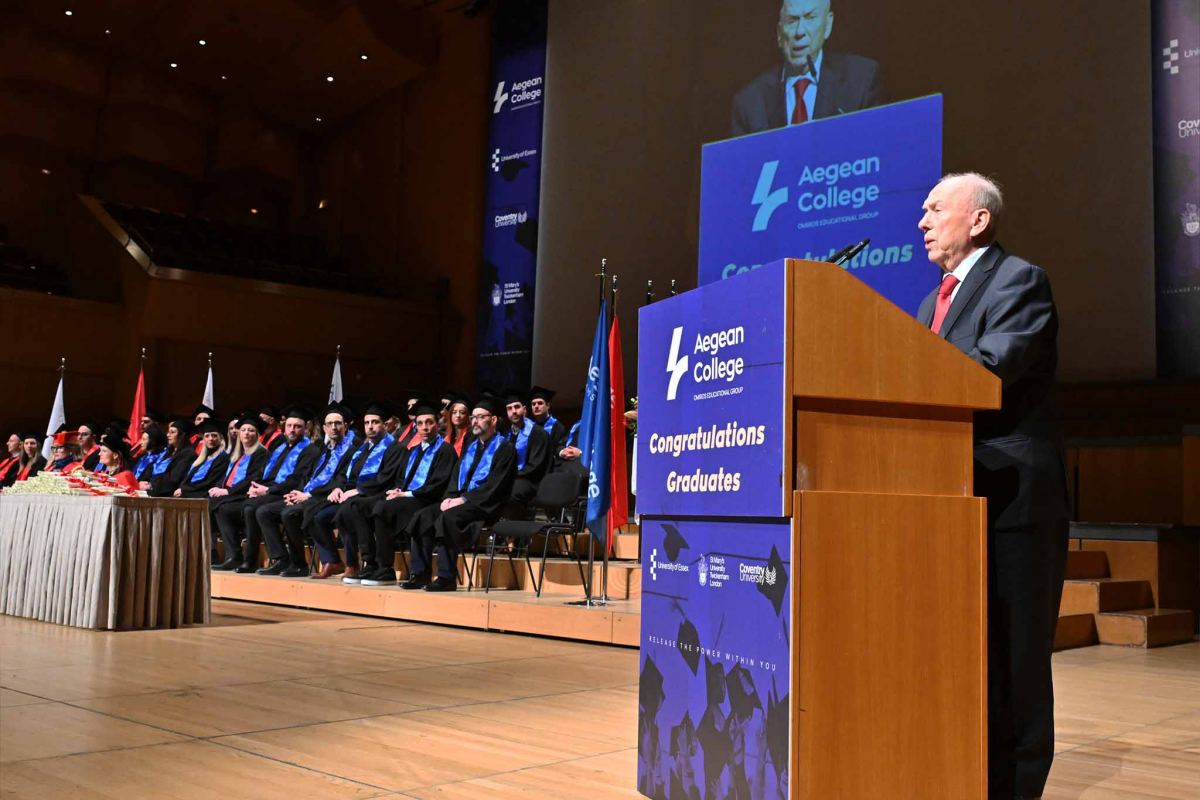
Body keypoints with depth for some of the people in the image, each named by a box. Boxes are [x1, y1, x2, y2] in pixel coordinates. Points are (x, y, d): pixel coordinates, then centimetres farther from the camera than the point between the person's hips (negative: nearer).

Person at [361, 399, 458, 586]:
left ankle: (385, 570, -24)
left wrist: (407, 494, -14)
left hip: (425, 501, -7)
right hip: (404, 498, 7)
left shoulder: (445, 449, 0)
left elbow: (438, 485, -10)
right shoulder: (413, 451, 25)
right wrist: (396, 491, 0)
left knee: (382, 508, -30)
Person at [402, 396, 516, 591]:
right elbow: (456, 476, 19)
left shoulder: (504, 449, -3)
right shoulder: (472, 447, 22)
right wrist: (449, 497, -2)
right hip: (460, 500, 8)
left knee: (447, 518, -32)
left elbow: (494, 486, -14)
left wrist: (463, 499, -18)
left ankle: (446, 578, -26)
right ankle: (420, 574, -10)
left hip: (484, 505, -8)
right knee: (423, 516, -12)